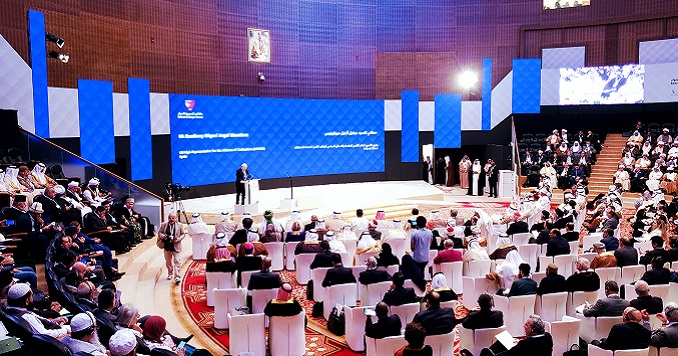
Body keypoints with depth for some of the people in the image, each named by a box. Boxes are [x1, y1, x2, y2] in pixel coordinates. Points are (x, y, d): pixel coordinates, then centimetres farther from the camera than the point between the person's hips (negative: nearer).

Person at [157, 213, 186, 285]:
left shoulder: (180, 225, -2)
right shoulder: (163, 225, 2)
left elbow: (183, 234, 0)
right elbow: (159, 232, 8)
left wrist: (178, 239, -17)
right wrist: (163, 236, -15)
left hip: (176, 247, -3)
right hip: (167, 246, 3)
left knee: (176, 261, -7)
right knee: (168, 261, 17)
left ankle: (177, 277, -8)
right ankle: (170, 273, 39)